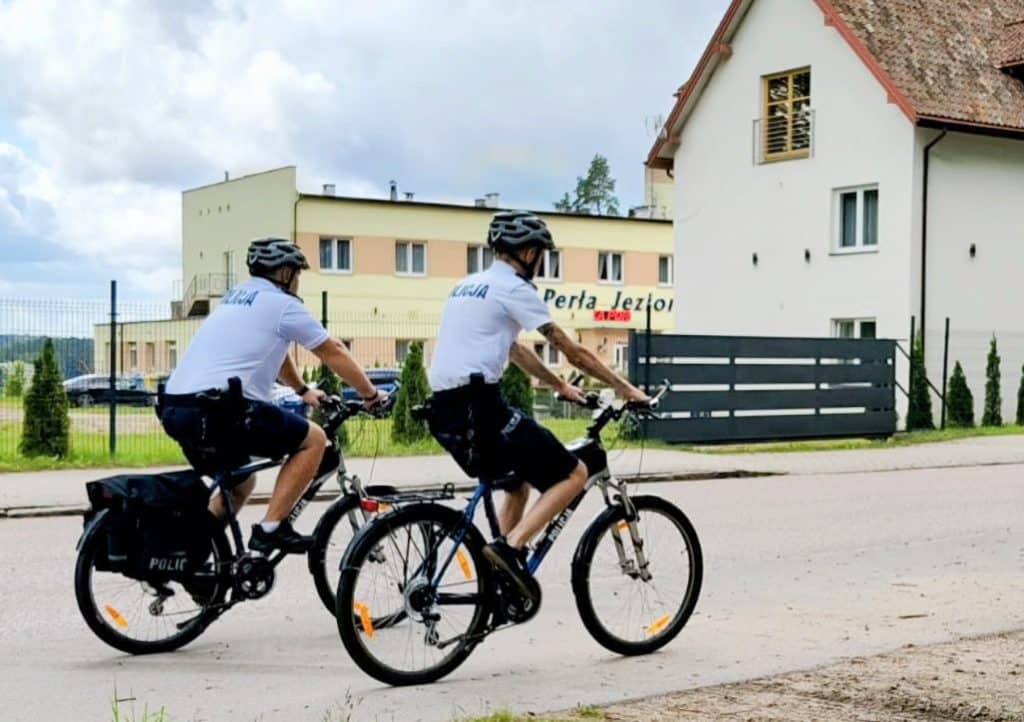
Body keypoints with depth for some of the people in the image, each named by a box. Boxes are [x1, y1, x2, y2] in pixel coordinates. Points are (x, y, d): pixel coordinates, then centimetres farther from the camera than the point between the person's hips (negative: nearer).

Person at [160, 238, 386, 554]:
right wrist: (371, 394, 21)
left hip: (174, 410, 9)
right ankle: (271, 528, -1)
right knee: (314, 439, 5)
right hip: (218, 409, -9)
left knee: (240, 482, 29)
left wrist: (303, 390, 53)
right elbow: (335, 353, 9)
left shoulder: (235, 298, 27)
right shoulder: (282, 304, 2)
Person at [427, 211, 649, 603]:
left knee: (518, 483, 27)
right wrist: (625, 388, 6)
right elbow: (571, 350, -3)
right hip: (478, 407, -9)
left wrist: (560, 386, 37)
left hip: (445, 412, 9)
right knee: (573, 474, -1)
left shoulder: (468, 286, 22)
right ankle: (511, 547, -14)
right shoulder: (513, 288, -5)